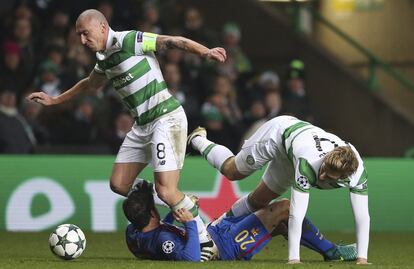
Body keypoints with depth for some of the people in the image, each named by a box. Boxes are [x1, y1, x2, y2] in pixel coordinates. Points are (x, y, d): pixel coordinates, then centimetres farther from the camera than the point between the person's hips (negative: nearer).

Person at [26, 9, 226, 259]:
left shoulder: (130, 41, -13)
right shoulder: (104, 59, 12)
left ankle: (204, 239, -1)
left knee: (166, 190, -16)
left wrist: (205, 51, -37)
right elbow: (90, 84, 33)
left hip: (166, 118, -9)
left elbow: (172, 41, -21)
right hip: (142, 125, 9)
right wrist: (54, 100, 40)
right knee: (119, 184, 5)